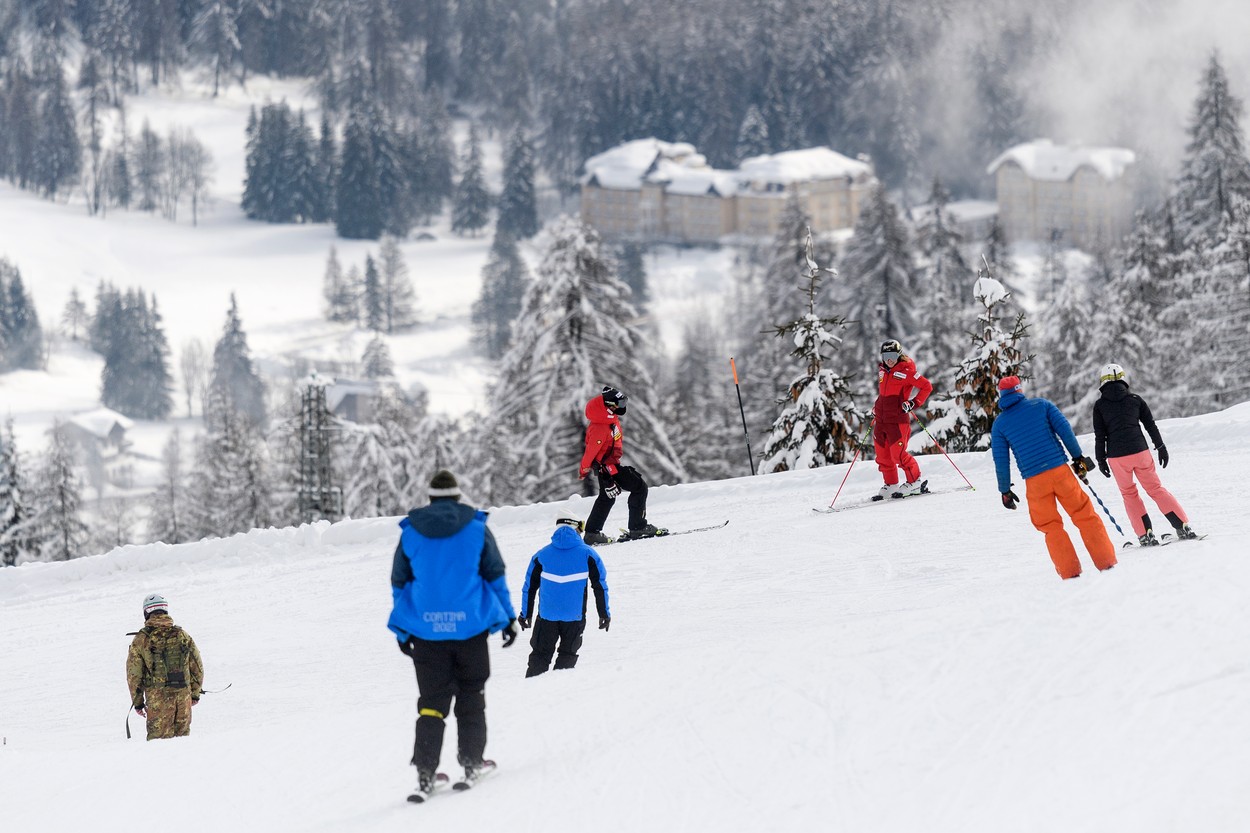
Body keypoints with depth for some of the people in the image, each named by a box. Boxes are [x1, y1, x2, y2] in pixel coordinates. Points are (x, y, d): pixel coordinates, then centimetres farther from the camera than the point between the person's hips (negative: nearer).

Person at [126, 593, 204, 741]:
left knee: (158, 736, 1)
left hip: (157, 698, -3)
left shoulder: (141, 640, -3)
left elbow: (134, 674, 0)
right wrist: (195, 693, 21)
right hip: (183, 695, 3)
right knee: (182, 734, 12)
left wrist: (138, 701, 9)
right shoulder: (182, 636, 5)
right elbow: (197, 667, 10)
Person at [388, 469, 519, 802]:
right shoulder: (476, 528, -1)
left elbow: (399, 583, 8)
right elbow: (495, 575, 3)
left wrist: (403, 631, 17)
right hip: (470, 625, -1)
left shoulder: (410, 532, 3)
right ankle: (472, 763, 11)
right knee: (471, 696, 14)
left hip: (426, 628, 1)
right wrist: (509, 617, 12)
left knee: (432, 701, 5)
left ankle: (425, 773, -5)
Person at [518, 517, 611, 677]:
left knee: (540, 654, 10)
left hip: (546, 616, 1)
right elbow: (600, 586, 0)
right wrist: (604, 614, 8)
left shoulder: (541, 555, 3)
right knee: (567, 655, 14)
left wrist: (525, 614, 18)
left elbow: (529, 587, 8)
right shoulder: (588, 554, -2)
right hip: (575, 616, -1)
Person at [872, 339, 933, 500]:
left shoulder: (906, 371, -7)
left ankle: (914, 482, 5)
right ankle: (891, 485, 19)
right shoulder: (882, 371, 14)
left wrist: (914, 403, -13)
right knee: (882, 455, 7)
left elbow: (927, 386, -6)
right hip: (880, 419, 7)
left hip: (898, 419, -7)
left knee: (898, 454, -11)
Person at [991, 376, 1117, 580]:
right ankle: (1105, 561, 6)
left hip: (1034, 480, 0)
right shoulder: (1041, 405, 7)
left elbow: (1001, 460, 6)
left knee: (1051, 526, 11)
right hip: (1060, 470, 0)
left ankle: (1069, 570, 2)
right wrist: (1078, 456, 4)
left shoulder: (999, 424, 8)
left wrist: (1005, 490, 13)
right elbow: (1064, 429, -1)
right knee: (1084, 515, 8)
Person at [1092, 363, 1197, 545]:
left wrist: (1101, 459, 8)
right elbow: (1151, 425, 8)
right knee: (1156, 489, 13)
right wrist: (1161, 447, 17)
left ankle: (1146, 535, 7)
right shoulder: (1135, 399, 6)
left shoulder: (1099, 405, 1)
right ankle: (1183, 527, 6)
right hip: (1140, 451, 1)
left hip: (1117, 456, -1)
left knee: (1129, 494, 16)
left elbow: (1100, 436, 0)